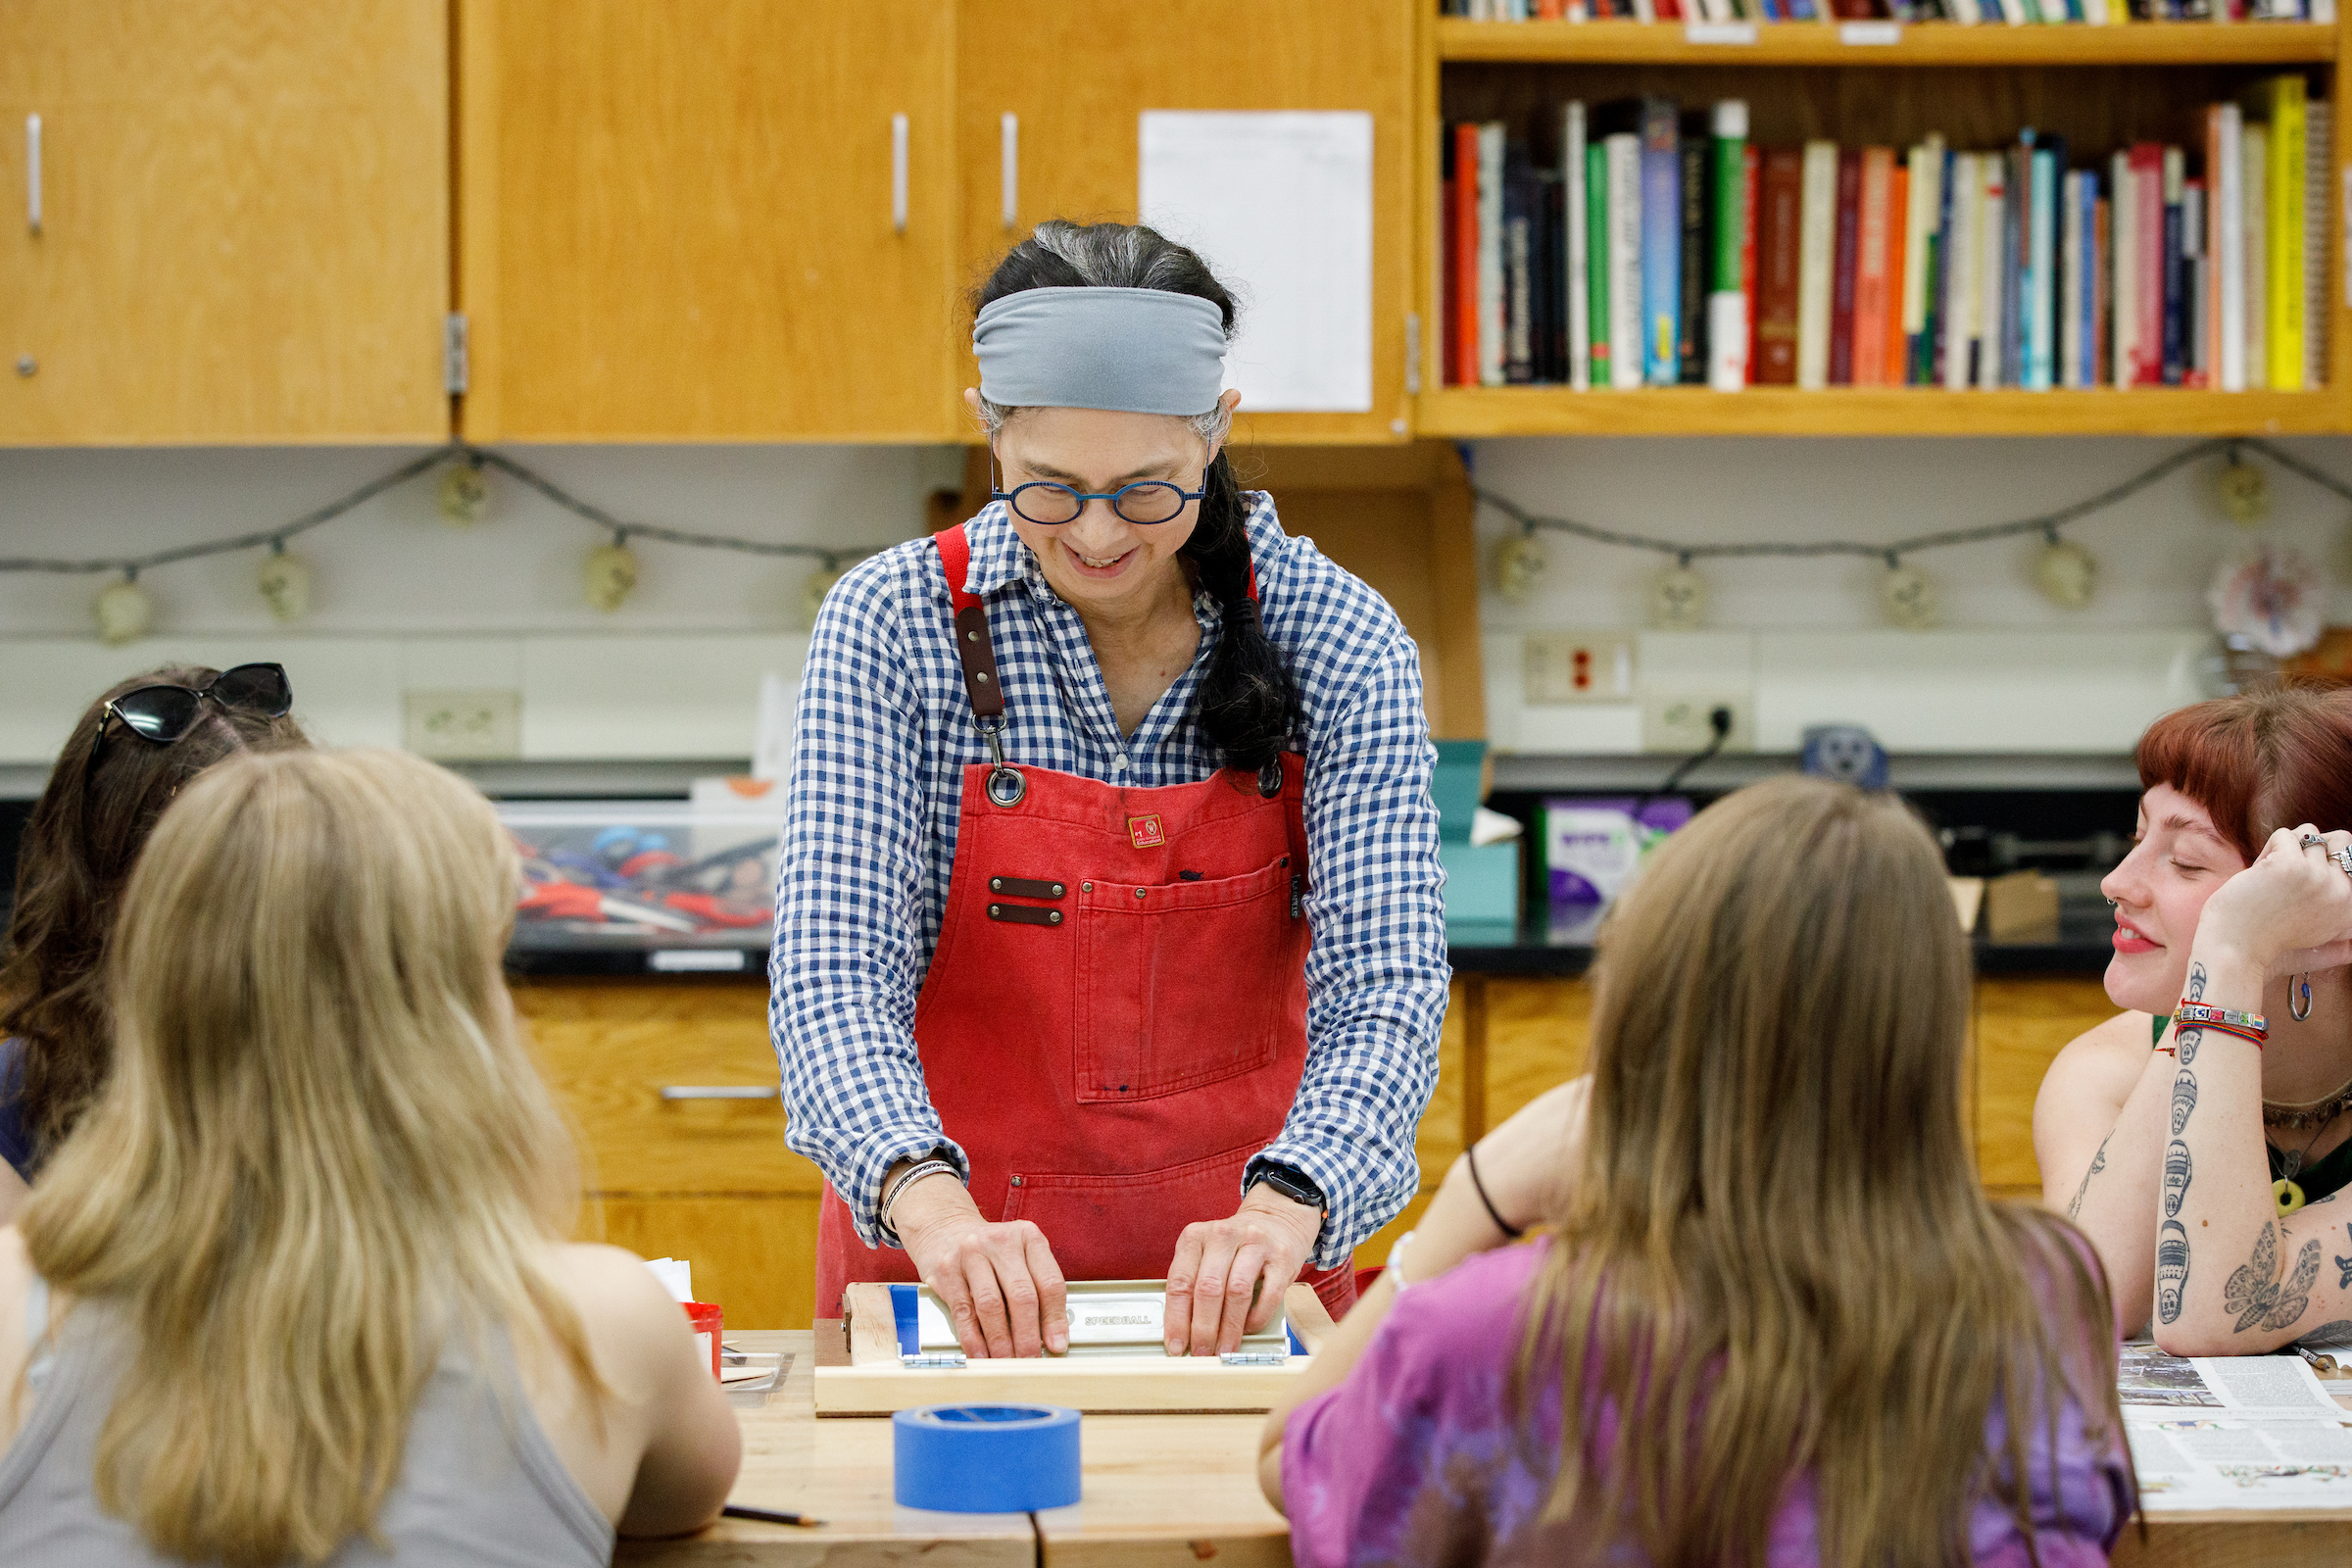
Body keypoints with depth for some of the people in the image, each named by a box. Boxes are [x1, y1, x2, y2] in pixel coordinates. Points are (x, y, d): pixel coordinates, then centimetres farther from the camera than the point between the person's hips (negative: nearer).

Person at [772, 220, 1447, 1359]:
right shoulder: (892, 628, -7)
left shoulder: (1340, 645, -5)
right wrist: (928, 1201, -33)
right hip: (945, 1259, 0)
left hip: (1231, 1283, 0)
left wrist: (1284, 1209, -31)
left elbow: (1382, 986, -12)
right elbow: (835, 973, -14)